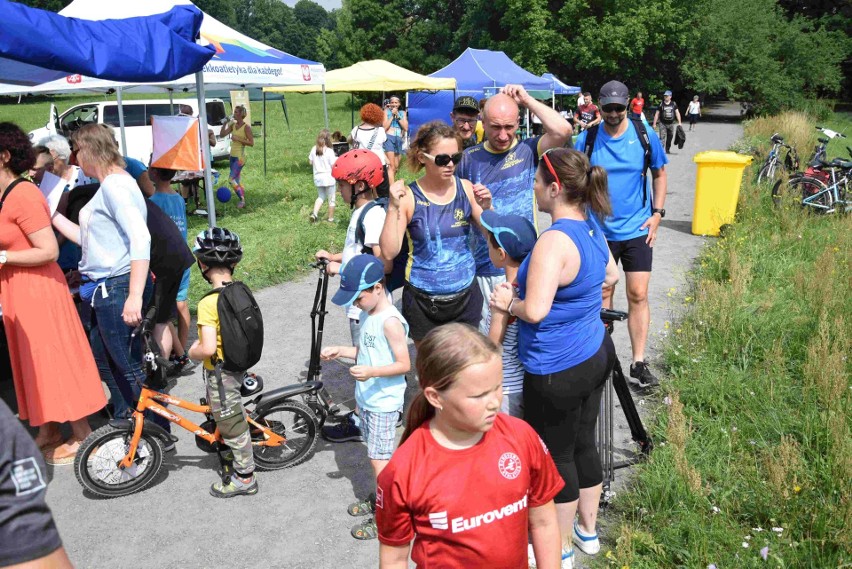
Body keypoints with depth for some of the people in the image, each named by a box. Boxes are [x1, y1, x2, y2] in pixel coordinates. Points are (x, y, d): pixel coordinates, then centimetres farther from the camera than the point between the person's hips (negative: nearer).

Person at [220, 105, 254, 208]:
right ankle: (242, 200, 18)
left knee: (231, 179, -13)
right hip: (232, 156, 8)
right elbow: (222, 134, 7)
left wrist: (238, 139, -20)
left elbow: (251, 143, -14)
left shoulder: (246, 127, -11)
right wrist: (225, 123, -3)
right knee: (237, 181, 11)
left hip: (240, 157, -8)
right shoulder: (233, 125, 8)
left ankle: (242, 200, -5)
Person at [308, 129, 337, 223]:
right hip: (328, 177, -5)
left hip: (317, 178, 5)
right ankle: (331, 219, 16)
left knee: (321, 196, 21)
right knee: (331, 199, 9)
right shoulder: (329, 151, -16)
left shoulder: (314, 149, -2)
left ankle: (314, 213, 2)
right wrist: (337, 158, 3)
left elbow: (310, 162, 7)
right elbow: (334, 165, -15)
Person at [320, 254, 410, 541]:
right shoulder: (368, 314, 6)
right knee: (376, 455, 21)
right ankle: (381, 498, 37)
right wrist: (340, 351, 3)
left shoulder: (390, 321, -23)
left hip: (384, 403, -9)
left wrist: (371, 372, -32)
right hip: (367, 398, 9)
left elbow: (404, 364, -22)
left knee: (379, 460, 1)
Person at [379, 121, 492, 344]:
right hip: (422, 301, -2)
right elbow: (389, 253, -15)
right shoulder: (409, 197, -10)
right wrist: (393, 208, -24)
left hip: (465, 297, 3)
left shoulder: (466, 188, -2)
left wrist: (487, 208, -14)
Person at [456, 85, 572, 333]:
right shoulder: (469, 157, 4)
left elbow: (563, 131, -19)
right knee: (483, 337, 11)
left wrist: (527, 100, -10)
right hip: (483, 266, 2)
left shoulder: (529, 150, 0)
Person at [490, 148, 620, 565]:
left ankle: (560, 547, 29)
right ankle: (588, 530, 41)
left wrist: (509, 302, -12)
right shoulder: (591, 228, 3)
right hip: (596, 354, 9)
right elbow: (610, 277, 19)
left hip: (557, 371, -9)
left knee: (555, 456, 10)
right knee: (584, 444, 22)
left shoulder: (554, 241, -26)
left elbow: (534, 311, -31)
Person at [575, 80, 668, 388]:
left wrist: (657, 213, 1)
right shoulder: (586, 139, -5)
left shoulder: (645, 135, -3)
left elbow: (659, 173, 10)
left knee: (638, 296, 0)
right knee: (602, 294, 10)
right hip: (600, 231, 0)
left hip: (637, 230, 0)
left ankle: (638, 363, 10)